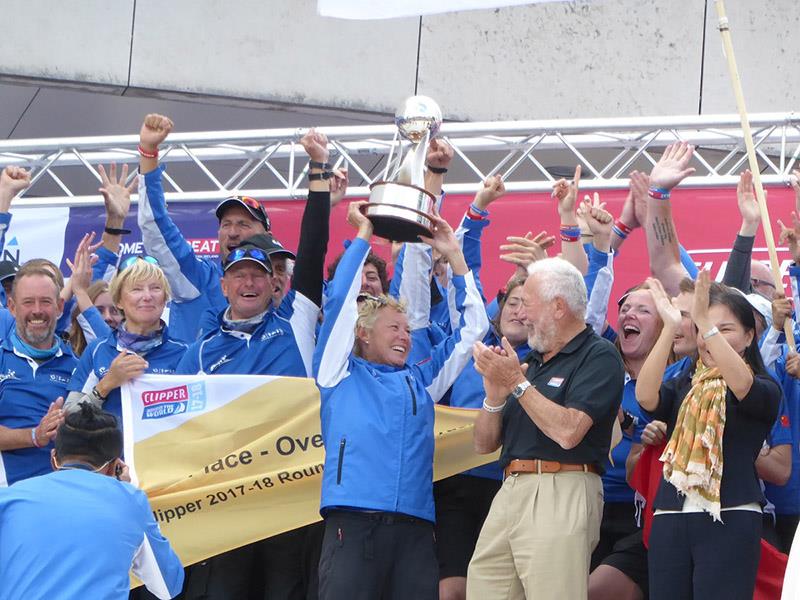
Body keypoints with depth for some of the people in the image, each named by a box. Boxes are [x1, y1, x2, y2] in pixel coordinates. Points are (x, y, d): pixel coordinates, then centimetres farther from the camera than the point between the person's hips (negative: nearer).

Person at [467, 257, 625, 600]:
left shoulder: (599, 356, -2)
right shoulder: (532, 362, 21)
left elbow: (568, 432, -17)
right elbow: (484, 444, 20)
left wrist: (518, 382, -11)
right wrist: (495, 396, 1)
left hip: (561, 494, -8)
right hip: (510, 492, 8)